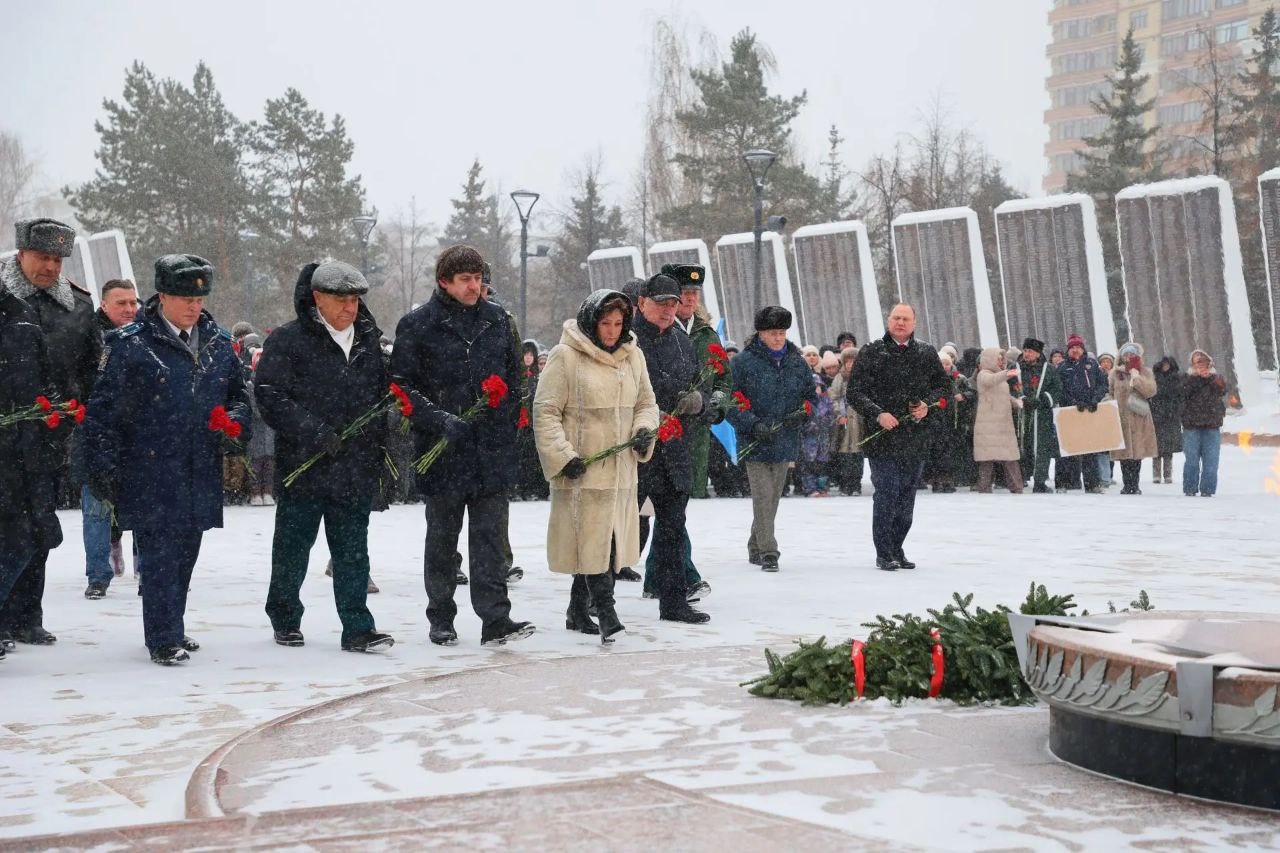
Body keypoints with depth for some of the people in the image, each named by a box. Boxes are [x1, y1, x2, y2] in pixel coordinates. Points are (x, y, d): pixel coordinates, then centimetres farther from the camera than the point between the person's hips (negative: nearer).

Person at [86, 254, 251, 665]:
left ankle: (171, 626, 27)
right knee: (159, 550, -8)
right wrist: (103, 465, -8)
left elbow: (239, 391, 22)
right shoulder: (132, 344, -6)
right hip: (150, 467, -5)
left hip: (201, 468, 5)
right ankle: (164, 638, -2)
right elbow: (104, 407, -4)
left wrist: (237, 419, 0)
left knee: (187, 547, 12)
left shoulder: (218, 342, 10)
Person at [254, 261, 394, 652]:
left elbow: (381, 403, 19)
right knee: (292, 548, 8)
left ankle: (357, 628, 5)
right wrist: (314, 431, -20)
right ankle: (285, 619, 25)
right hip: (303, 467, -4)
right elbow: (269, 396, -13)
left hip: (356, 469, 4)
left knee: (353, 552, 3)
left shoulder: (368, 343, 12)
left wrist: (381, 458, 14)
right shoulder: (289, 340, -6)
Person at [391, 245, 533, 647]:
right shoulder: (418, 325, -4)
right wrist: (439, 420, -16)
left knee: (489, 535, 0)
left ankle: (495, 620, -2)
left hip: (493, 448, 2)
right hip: (443, 448, -2)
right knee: (442, 536, 9)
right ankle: (441, 620, 20)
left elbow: (514, 375, 18)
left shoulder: (497, 319, 9)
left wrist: (509, 423, 11)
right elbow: (402, 385, -5)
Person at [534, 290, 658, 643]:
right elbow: (545, 411, -7)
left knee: (599, 542, 10)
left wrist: (644, 429, 0)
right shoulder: (565, 356, -6)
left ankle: (578, 611, 22)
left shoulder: (633, 356, 12)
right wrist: (563, 455, -15)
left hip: (621, 469, 6)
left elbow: (646, 402, 22)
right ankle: (606, 613, -10)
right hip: (582, 469, -6)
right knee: (592, 539, -11)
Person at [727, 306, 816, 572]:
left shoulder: (797, 361, 9)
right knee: (763, 497, -11)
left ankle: (756, 547, 27)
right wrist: (753, 424, -18)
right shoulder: (743, 361, -5)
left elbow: (813, 394, 17)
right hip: (755, 442, -5)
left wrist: (803, 413, -4)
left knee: (773, 497, 13)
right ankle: (768, 552, -10)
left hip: (786, 443, 5)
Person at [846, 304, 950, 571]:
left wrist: (928, 404, -2)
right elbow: (854, 391, -3)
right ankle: (884, 553, 2)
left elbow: (944, 385, 17)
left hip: (917, 437, 4)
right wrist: (878, 414, -16)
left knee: (907, 495, 10)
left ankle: (896, 548, 22)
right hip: (882, 438, -4)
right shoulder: (872, 352, 0)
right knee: (886, 492, -7)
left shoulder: (926, 353, 10)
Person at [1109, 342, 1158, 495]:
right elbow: (1110, 394, 16)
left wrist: (1135, 375, -11)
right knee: (1124, 453, -2)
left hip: (1139, 419, -1)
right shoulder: (1115, 372, 11)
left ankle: (1135, 485, 5)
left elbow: (1151, 391, -8)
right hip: (1121, 418, 1)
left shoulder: (1145, 372, 7)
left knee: (1137, 453, -2)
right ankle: (1127, 485, 4)